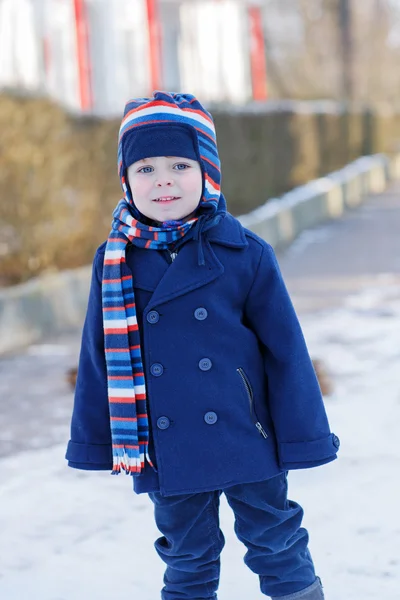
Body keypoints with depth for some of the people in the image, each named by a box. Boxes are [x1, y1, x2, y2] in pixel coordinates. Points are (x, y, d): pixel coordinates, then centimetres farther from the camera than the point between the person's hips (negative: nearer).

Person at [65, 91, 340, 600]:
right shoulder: (114, 261, -2)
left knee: (273, 538, 11)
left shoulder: (244, 254, -8)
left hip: (246, 441, -2)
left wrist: (302, 435, -2)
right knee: (187, 554, 16)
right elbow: (100, 354, 6)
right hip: (167, 452, 2)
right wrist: (97, 439, 8)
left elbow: (286, 348, -3)